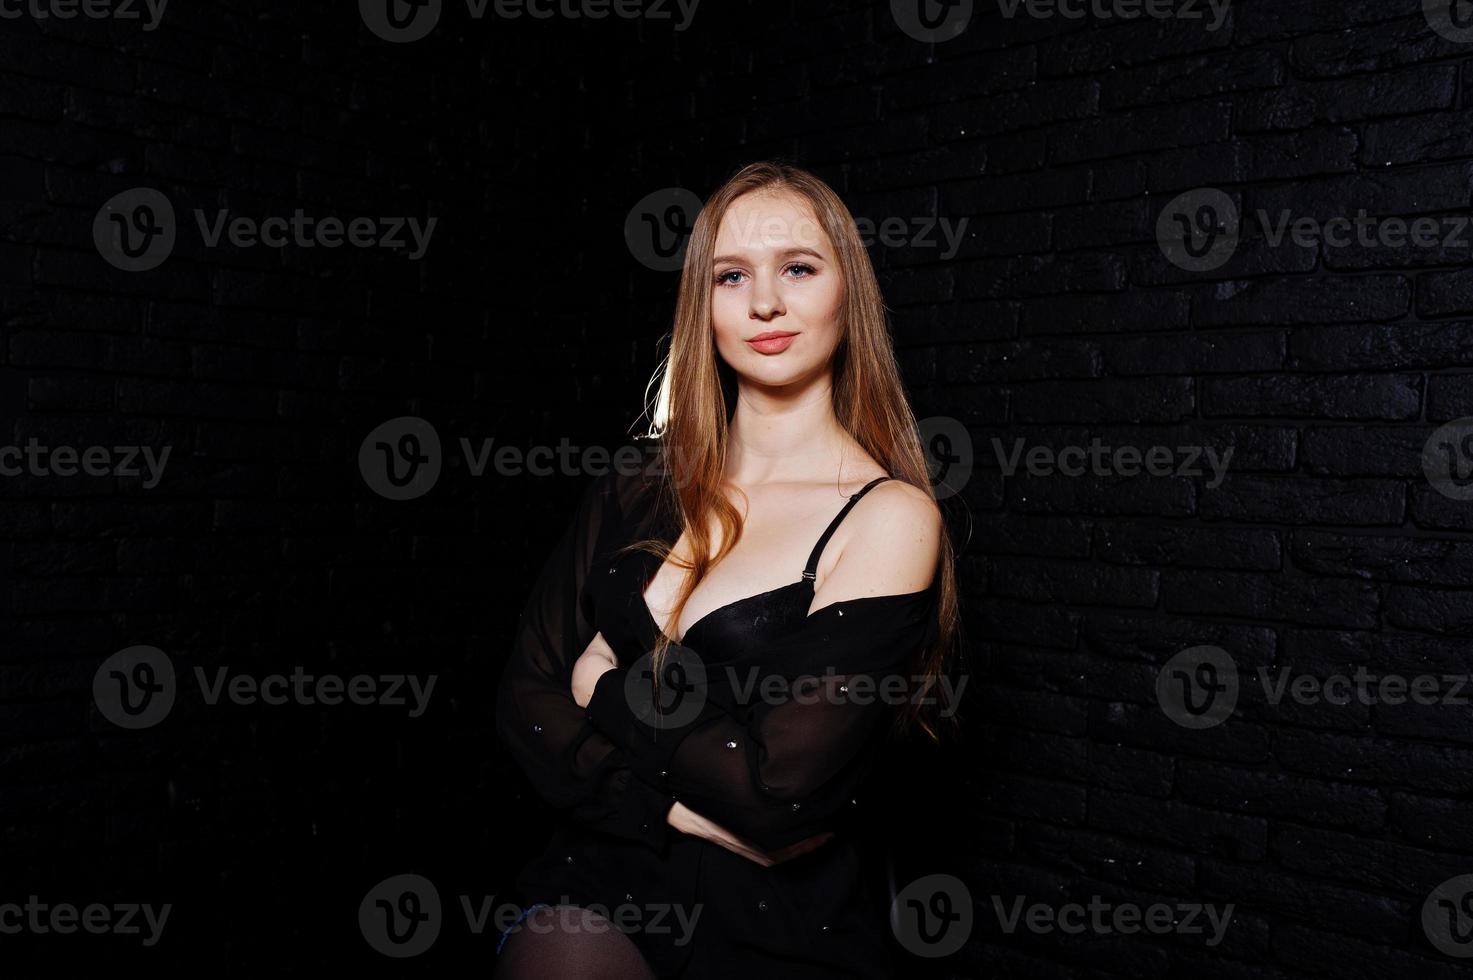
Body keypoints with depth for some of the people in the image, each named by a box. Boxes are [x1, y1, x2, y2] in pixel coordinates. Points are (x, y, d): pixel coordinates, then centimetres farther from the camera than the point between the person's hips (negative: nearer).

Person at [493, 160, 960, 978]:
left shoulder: (890, 517, -8)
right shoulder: (630, 501, 7)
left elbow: (779, 790, -16)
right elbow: (524, 700, 1)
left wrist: (610, 688, -3)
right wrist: (679, 805, -12)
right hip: (593, 894, 0)